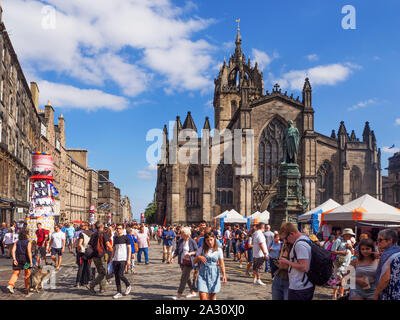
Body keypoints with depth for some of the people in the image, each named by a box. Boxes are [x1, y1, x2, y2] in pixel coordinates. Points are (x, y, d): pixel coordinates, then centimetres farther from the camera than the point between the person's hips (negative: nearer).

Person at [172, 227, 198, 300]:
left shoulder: (192, 242, -10)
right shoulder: (180, 241, 6)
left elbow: (197, 251, -4)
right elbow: (177, 251, 12)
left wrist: (190, 253, -20)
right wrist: (173, 257, -3)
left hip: (189, 262, -7)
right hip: (182, 262, 7)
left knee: (183, 278, -9)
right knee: (187, 277, 16)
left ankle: (179, 295, -7)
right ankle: (193, 292, 30)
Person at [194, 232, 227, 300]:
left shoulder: (218, 250, 2)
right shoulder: (201, 249, 2)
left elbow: (221, 264, 1)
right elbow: (194, 262, 5)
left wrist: (224, 275, -14)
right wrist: (198, 257, -16)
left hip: (214, 275, 1)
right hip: (203, 275, -1)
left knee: (212, 298, 8)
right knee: (203, 297, -13)